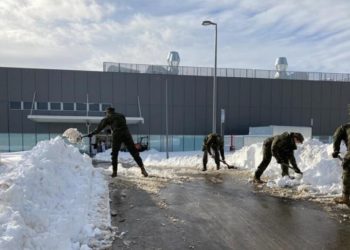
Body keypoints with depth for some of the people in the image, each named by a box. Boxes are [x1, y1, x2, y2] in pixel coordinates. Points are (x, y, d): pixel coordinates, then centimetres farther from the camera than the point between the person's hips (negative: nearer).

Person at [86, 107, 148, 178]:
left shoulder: (107, 118, 13)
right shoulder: (121, 115, 22)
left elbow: (99, 128, 17)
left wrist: (91, 134, 29)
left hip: (116, 135, -2)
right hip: (126, 134, 2)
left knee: (114, 154, 14)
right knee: (134, 152, 4)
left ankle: (114, 172, 15)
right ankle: (142, 169, -1)